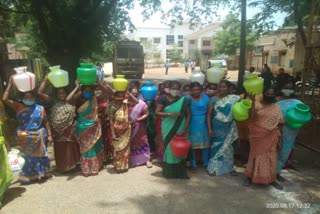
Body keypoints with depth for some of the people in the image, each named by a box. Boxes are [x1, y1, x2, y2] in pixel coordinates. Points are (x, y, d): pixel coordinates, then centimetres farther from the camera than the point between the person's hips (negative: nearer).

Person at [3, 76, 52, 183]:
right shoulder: (18, 107, -5)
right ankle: (28, 175, 28)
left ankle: (42, 173, 31)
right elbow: (4, 99, -16)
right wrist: (10, 84, -15)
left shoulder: (40, 108, -6)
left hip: (38, 137, 0)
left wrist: (49, 135, -6)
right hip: (25, 138, 0)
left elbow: (46, 122, -2)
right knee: (28, 156, 13)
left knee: (40, 155, 14)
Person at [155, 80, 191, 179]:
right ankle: (169, 171, 15)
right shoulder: (163, 99, -1)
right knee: (169, 147, 2)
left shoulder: (183, 100, 2)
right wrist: (170, 114, -20)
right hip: (168, 128, -1)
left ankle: (180, 171, 15)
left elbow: (188, 115, 2)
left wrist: (185, 128, -9)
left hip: (180, 129, 1)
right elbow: (157, 112, -6)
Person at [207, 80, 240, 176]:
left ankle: (229, 167, 27)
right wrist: (209, 128, -10)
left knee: (228, 147, 12)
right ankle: (213, 167, 18)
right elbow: (209, 114, -5)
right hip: (216, 127, -1)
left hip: (228, 128, 2)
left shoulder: (234, 99, -2)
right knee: (216, 146, 6)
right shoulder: (214, 99, -5)